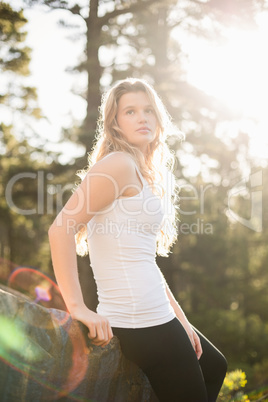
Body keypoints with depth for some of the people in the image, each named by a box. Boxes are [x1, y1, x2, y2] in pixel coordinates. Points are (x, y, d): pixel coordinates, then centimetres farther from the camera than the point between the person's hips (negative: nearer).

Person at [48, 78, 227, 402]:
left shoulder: (145, 173, 15)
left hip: (157, 315, 10)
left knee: (214, 366, 29)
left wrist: (181, 320, 13)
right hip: (141, 323, -10)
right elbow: (60, 228, -23)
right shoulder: (119, 163, -13)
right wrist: (77, 307, -24)